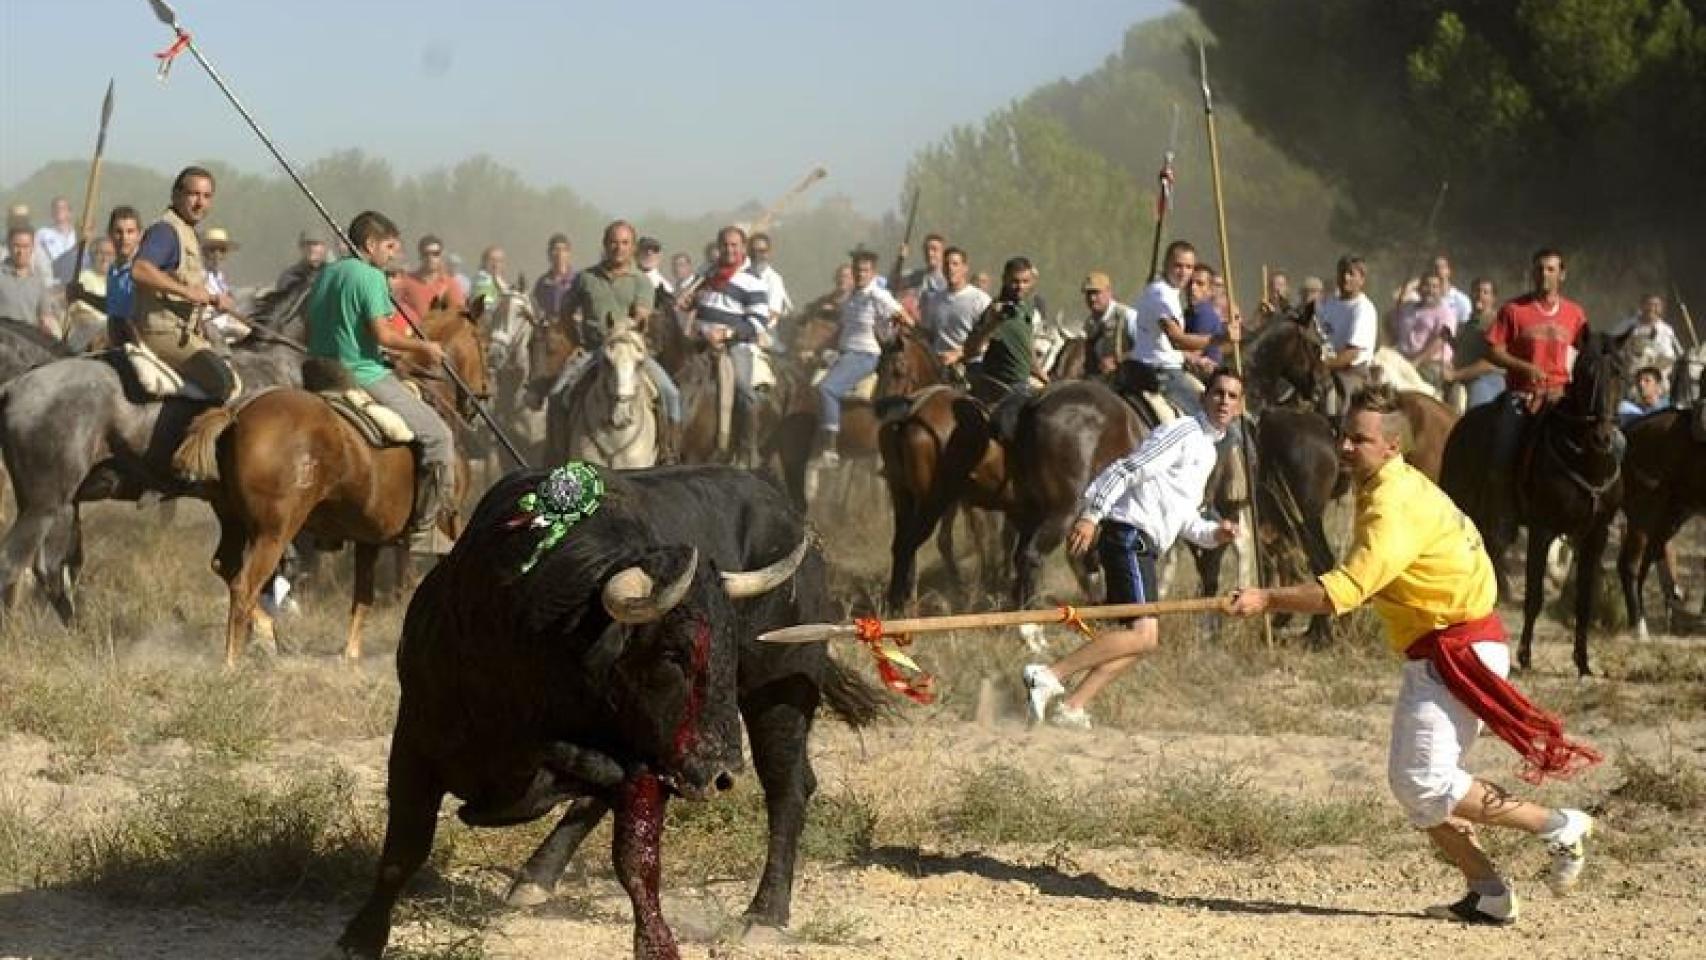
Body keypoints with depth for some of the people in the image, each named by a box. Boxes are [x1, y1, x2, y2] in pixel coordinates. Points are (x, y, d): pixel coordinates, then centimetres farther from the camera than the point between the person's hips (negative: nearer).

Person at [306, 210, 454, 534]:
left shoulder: (325, 275, 13)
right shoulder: (371, 277, -11)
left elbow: (310, 331, 18)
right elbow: (382, 334, -18)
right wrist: (422, 347, -3)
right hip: (366, 377, -9)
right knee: (438, 437, -4)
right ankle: (425, 519, -7)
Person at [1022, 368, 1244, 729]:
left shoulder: (1208, 451, 24)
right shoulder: (1183, 433, -6)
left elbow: (1183, 518, 29)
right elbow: (1126, 470, -16)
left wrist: (1213, 533, 9)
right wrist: (1090, 515, -25)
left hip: (1142, 548, 10)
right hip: (1128, 535, -10)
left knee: (1144, 638, 7)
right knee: (1143, 634, -19)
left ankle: (1072, 707, 2)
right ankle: (1049, 676, -23)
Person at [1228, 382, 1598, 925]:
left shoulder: (1395, 505, -20)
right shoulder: (1398, 488, 12)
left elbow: (1347, 590, -30)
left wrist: (1267, 601, -32)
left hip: (1459, 651, -11)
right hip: (1435, 652, 11)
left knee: (1424, 783, -14)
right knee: (1410, 783, 11)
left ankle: (1559, 828, -4)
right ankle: (1489, 895, 12)